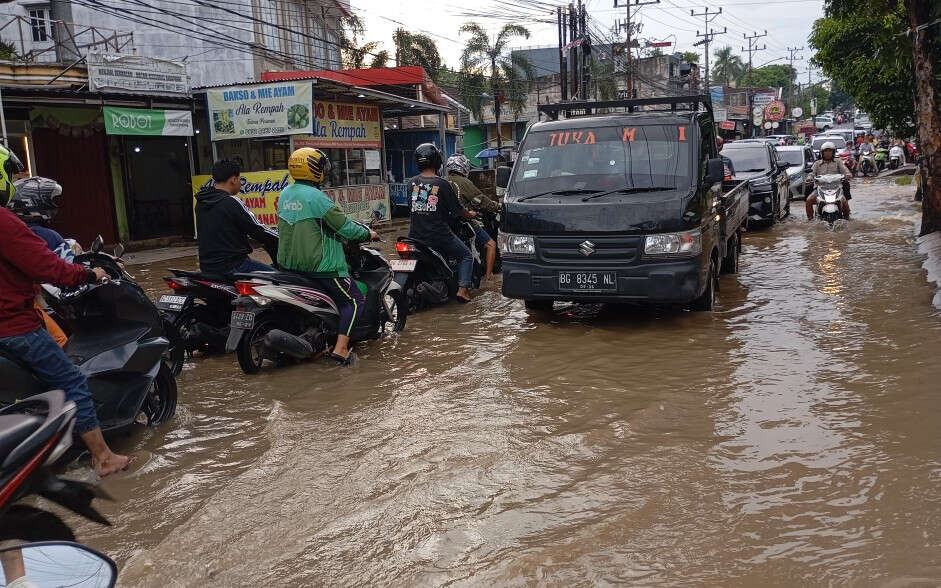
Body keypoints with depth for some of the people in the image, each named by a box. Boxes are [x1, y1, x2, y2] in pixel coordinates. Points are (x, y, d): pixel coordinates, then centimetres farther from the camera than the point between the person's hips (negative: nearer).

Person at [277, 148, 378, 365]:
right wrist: (368, 234, 3)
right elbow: (345, 227, -15)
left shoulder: (285, 194, 8)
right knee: (354, 300, -2)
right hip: (319, 264, -9)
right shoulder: (317, 197, -17)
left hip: (288, 263, 9)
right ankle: (340, 348, -13)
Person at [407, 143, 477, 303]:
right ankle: (462, 289, 3)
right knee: (466, 255, 15)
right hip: (439, 235, -4)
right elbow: (457, 210, -4)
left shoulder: (412, 183, 3)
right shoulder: (442, 184, -11)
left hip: (415, 235, 5)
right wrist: (471, 214, 17)